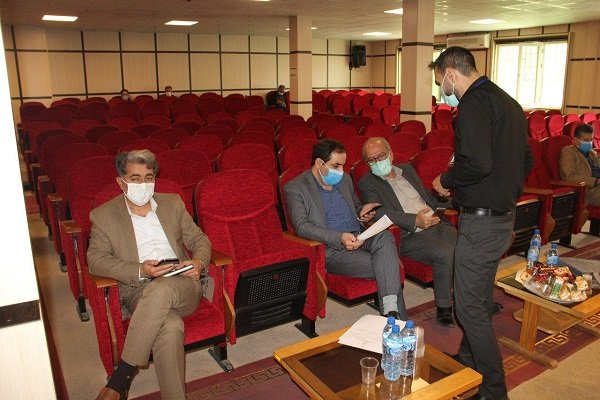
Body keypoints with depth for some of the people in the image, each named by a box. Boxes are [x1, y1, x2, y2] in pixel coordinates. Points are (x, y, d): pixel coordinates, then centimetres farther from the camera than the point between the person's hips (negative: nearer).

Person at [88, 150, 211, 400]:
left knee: (161, 288, -36)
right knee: (170, 325, -36)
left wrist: (199, 262, -6)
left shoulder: (173, 203, 16)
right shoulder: (104, 215, 9)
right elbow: (95, 260, 1)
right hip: (138, 291, -1)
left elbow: (199, 239, 18)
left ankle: (121, 377, -22)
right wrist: (140, 271, -16)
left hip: (183, 286, 2)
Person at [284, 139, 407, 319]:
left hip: (360, 237, 6)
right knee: (388, 270, -26)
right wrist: (339, 238, -26)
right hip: (332, 249, -5)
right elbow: (301, 226, -13)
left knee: (385, 237, -30)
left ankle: (390, 310, -36)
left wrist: (362, 211, 6)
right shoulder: (295, 188, -2)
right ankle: (399, 318, -9)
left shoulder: (345, 179, 19)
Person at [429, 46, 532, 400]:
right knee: (480, 300, 22)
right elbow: (526, 162, 17)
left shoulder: (474, 103, -17)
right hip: (505, 216, 10)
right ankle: (469, 362, 39)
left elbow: (477, 163, -29)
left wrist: (446, 180, -12)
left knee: (470, 308, 3)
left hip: (481, 221, -10)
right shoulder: (508, 102, 13)